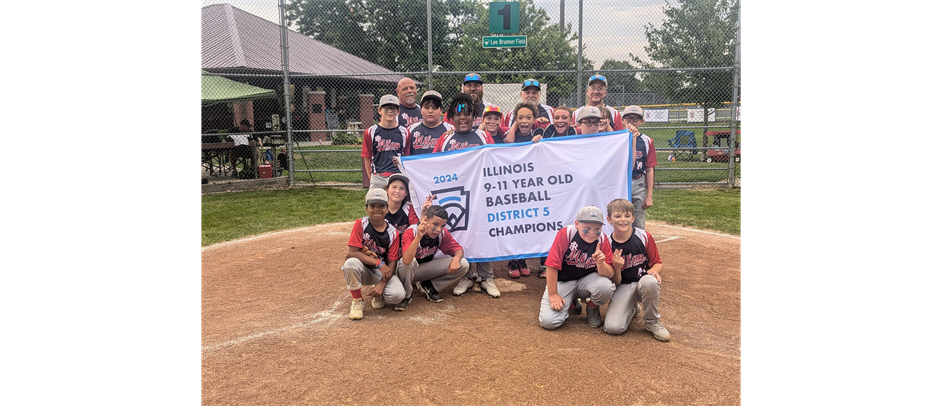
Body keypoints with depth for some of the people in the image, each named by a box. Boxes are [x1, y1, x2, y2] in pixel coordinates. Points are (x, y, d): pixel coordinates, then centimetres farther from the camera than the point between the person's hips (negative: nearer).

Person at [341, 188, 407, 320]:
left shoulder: (393, 233, -8)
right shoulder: (360, 224, -12)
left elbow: (392, 262, -9)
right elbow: (351, 253, -20)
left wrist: (382, 284, -24)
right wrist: (379, 263, -26)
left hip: (383, 272, 1)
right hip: (364, 269, 0)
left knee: (397, 295, -26)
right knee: (351, 263, -35)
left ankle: (378, 294, 13)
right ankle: (357, 301, -10)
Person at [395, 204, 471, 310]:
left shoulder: (443, 233, -14)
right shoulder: (411, 232, -29)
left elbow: (458, 249, -3)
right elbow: (406, 260, -45)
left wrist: (456, 258, -26)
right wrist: (418, 237, -52)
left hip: (426, 269, 5)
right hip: (409, 270, -4)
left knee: (463, 264, -11)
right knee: (410, 261, -41)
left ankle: (429, 287, 3)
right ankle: (406, 295, -13)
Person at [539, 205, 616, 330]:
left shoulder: (602, 239, -13)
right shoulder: (566, 234, -22)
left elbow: (610, 275, -13)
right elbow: (552, 265, -18)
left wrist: (600, 263, -35)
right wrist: (553, 295, -15)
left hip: (587, 280, 2)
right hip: (563, 281, -1)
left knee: (606, 287, -33)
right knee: (548, 322, -19)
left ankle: (593, 308, 4)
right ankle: (571, 303, 16)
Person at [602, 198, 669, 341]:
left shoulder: (644, 237, -6)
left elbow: (658, 263, 4)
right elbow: (615, 282, -2)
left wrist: (654, 271, -20)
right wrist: (617, 267, -24)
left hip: (644, 282, -1)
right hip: (623, 287, 1)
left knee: (649, 281, -40)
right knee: (612, 328, -22)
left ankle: (652, 321, -9)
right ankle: (631, 309, 17)